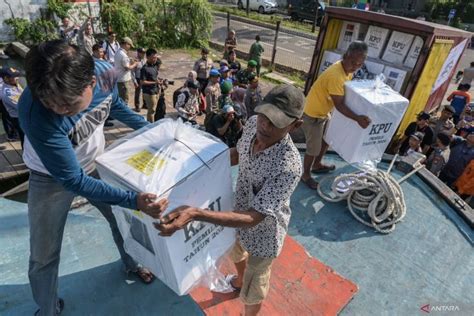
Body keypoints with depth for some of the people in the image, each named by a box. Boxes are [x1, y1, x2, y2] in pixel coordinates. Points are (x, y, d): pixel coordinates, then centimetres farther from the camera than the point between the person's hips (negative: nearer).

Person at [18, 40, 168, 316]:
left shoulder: (105, 73, -27)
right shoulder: (35, 113, -39)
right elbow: (72, 179, -32)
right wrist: (133, 199, -39)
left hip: (96, 163, 4)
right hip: (52, 177, -3)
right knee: (44, 257, 7)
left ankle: (133, 263, 51)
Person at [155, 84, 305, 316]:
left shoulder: (289, 166, -40)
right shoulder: (253, 124, -19)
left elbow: (252, 218, -39)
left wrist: (195, 214, -50)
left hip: (263, 232, -7)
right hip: (238, 209, 7)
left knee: (254, 287, 20)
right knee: (235, 252, 36)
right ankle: (240, 280, 71)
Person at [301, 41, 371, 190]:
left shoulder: (347, 68, -1)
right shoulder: (335, 75, -32)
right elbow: (339, 104, -30)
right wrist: (357, 118, -36)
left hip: (324, 111, 10)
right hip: (313, 114, -10)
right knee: (313, 148, 2)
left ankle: (317, 165, 45)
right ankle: (306, 175, 23)